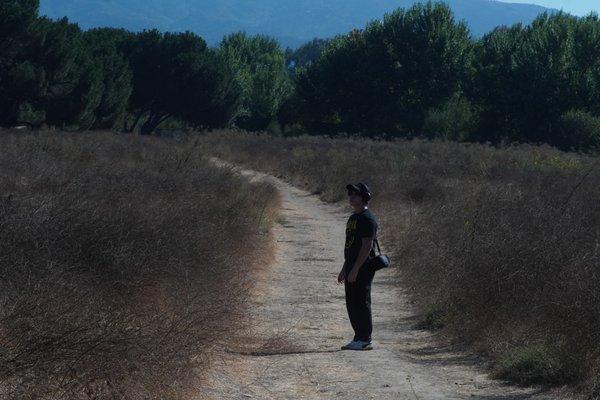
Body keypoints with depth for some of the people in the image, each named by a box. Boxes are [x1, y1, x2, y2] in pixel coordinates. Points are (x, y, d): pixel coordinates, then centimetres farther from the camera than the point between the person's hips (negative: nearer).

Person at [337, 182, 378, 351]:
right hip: (352, 267, 10)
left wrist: (355, 269, -23)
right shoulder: (353, 217, 19)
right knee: (351, 304, 11)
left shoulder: (367, 218, -13)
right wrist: (344, 269, 22)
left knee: (361, 303, -7)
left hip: (363, 267, -10)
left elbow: (367, 246, -19)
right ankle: (359, 338, 17)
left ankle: (365, 340, -3)